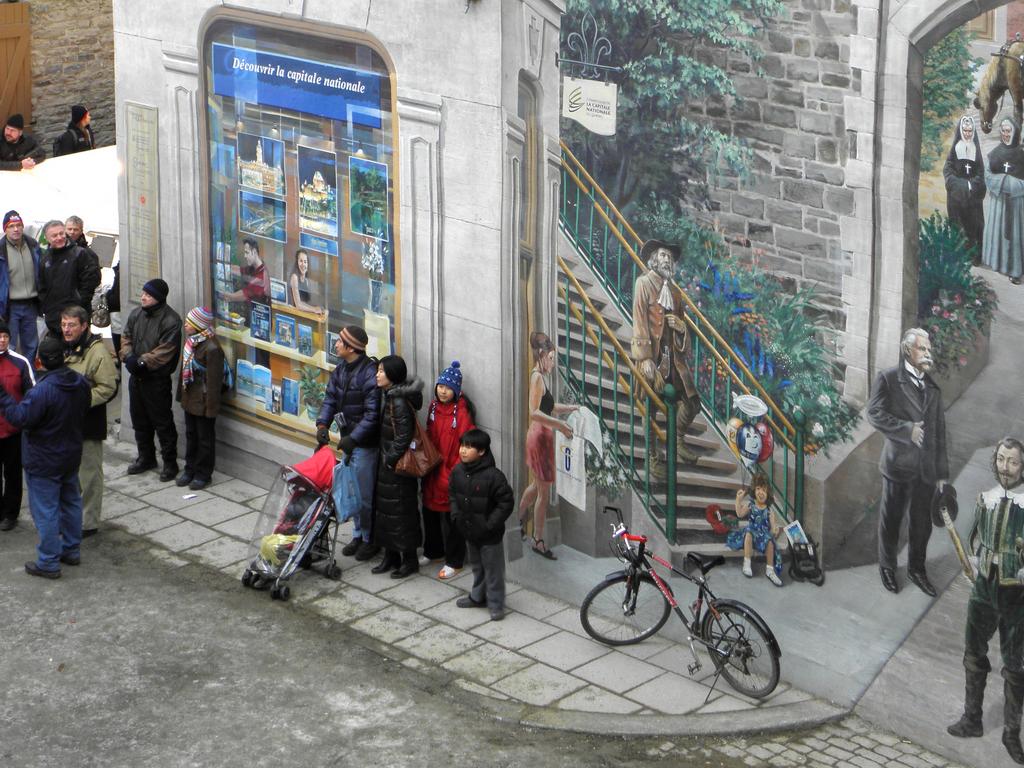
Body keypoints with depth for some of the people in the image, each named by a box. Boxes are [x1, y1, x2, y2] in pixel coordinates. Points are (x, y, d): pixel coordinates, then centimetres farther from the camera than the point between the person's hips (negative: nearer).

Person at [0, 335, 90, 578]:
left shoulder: (43, 390, -28)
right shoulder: (81, 383, -4)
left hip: (44, 462, -7)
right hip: (72, 456, 7)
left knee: (46, 510, 1)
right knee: (71, 502, 20)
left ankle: (48, 563, 8)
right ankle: (71, 551, 32)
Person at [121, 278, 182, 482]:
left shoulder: (170, 320, -17)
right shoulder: (136, 314, 5)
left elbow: (164, 352, -20)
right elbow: (126, 337, 11)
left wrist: (142, 362, -22)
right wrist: (128, 356, -8)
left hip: (157, 379, -7)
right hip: (136, 376, 7)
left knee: (162, 422, -1)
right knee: (139, 419, 18)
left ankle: (170, 463, 9)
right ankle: (146, 457, 34)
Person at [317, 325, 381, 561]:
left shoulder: (370, 374, -23)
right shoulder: (341, 370, 5)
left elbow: (372, 414, -24)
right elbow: (330, 399, 8)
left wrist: (353, 438, -24)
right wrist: (322, 424, -7)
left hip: (365, 444, -8)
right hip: (349, 439, 8)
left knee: (366, 495, 1)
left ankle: (370, 539, 16)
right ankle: (358, 535, 31)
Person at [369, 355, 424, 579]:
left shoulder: (399, 402, -22)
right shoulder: (387, 396, 7)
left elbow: (404, 436, -23)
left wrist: (391, 460, -16)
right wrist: (385, 459, 13)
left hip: (398, 466, -10)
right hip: (386, 461, 10)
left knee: (400, 510, 0)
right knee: (383, 507, 15)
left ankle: (409, 559, 11)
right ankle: (391, 555, 25)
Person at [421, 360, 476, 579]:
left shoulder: (462, 412, -17)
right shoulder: (434, 406, 5)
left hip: (451, 472, -7)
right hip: (433, 470, 7)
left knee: (450, 518, 1)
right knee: (430, 511, 18)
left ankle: (454, 562, 13)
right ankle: (433, 551, 36)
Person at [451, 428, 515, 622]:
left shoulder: (493, 475, -22)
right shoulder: (458, 472, -2)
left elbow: (506, 502, -18)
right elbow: (453, 494, 15)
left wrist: (490, 524, -18)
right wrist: (456, 515, 3)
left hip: (489, 534, -6)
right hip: (469, 532, 7)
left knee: (493, 569, 4)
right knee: (476, 566, 23)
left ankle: (496, 604, 14)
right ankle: (478, 597, 38)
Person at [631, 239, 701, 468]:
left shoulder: (675, 290, 19)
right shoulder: (644, 283, 0)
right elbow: (639, 320, -8)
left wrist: (680, 326, 0)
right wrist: (645, 358, -16)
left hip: (674, 355, 6)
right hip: (652, 354, -6)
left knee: (692, 401, 3)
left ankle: (678, 442, 27)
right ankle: (653, 458, 7)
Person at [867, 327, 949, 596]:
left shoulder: (932, 387, 11)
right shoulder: (888, 379, -4)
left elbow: (939, 430, 11)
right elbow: (875, 413, -12)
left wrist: (942, 471, 9)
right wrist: (908, 430, -21)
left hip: (927, 467, 4)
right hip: (899, 463, -4)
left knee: (922, 523, 13)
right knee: (891, 519, 9)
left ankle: (916, 568, 30)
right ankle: (887, 567, 27)